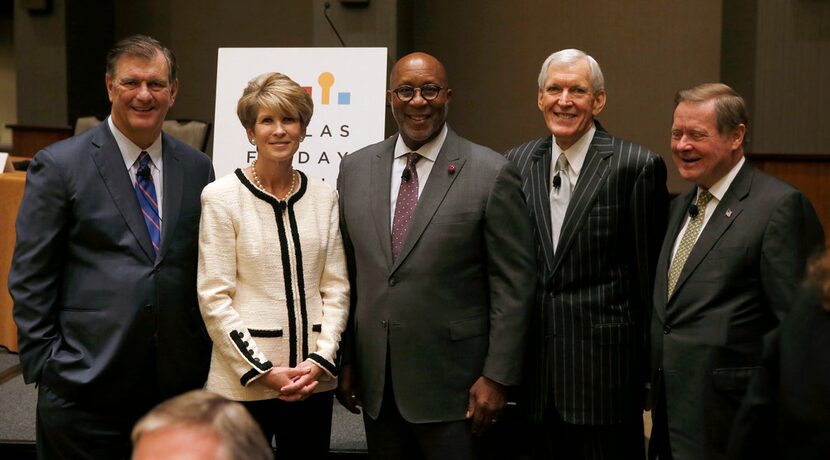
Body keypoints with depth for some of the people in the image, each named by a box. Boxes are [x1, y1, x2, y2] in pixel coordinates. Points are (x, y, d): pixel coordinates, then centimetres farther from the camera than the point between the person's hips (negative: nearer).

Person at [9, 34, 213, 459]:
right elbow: (29, 278, -3)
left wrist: (204, 361, 9)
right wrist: (44, 366, -7)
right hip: (85, 386, -3)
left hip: (177, 383, 4)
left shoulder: (197, 169, 8)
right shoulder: (58, 165, -3)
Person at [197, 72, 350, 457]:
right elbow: (214, 297, -7)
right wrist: (262, 371, -10)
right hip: (243, 382, -3)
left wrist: (320, 361, -4)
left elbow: (336, 288, 8)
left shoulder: (323, 197, 7)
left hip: (313, 381, 4)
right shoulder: (221, 197, -4)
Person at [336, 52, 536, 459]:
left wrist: (497, 376, -10)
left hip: (452, 384, -4)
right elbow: (346, 274, 10)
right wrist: (345, 360, 9)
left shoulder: (491, 174, -7)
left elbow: (513, 285, -7)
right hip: (376, 382, 4)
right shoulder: (355, 169, 6)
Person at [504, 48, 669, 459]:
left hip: (605, 364, -4)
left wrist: (650, 363, -2)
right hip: (537, 370, 4)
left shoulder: (637, 166, -7)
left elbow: (649, 272, -5)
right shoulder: (517, 162, 7)